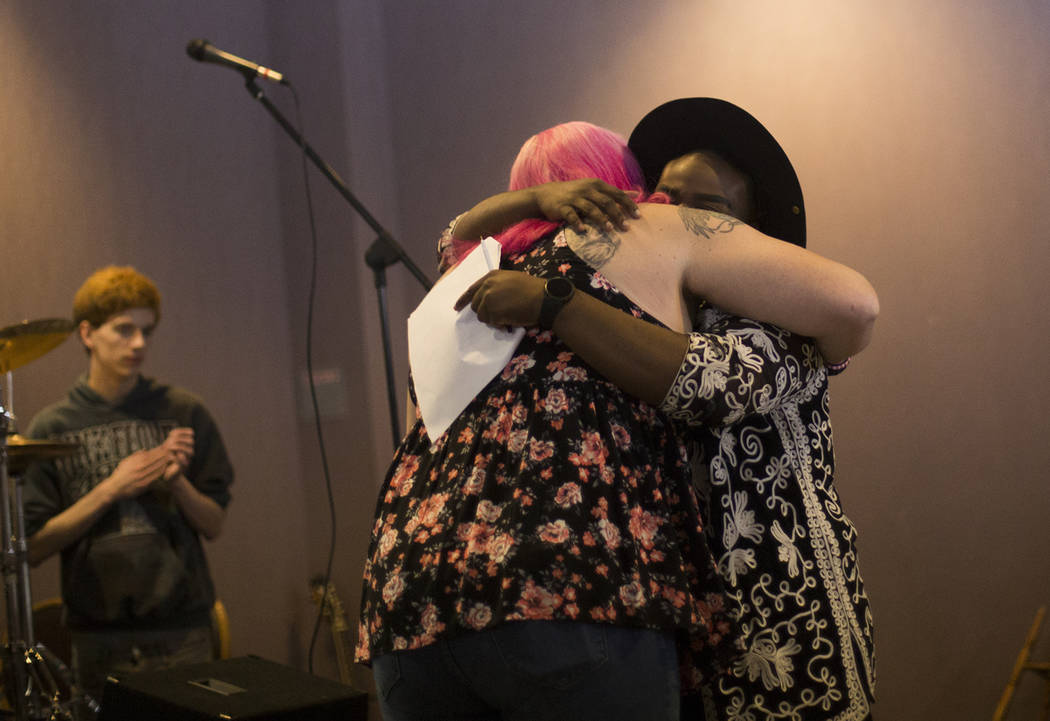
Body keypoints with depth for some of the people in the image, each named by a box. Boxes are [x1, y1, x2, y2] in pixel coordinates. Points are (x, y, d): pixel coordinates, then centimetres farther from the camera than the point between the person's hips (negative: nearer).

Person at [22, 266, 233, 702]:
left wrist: (177, 481, -13)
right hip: (97, 639, -1)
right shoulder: (51, 429, 0)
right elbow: (34, 547, -3)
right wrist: (111, 490, -13)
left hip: (182, 633, 1)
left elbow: (214, 526, 6)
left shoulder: (184, 414, 3)